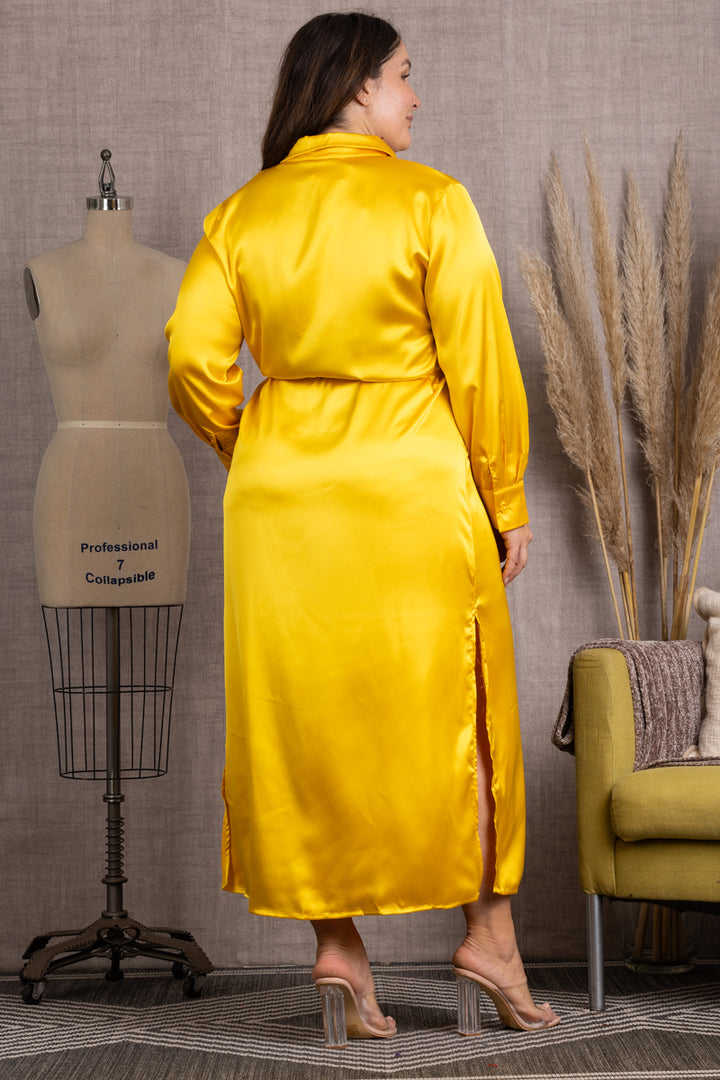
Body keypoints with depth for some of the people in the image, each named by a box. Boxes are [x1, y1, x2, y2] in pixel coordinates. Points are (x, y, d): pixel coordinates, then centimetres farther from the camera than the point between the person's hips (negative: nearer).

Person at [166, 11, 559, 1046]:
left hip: (282, 497, 4)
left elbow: (195, 359, -3)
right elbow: (479, 364, -9)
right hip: (416, 491, -3)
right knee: (453, 710, 10)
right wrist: (507, 499, 0)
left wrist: (255, 456, 12)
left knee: (304, 709, 11)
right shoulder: (431, 202, -7)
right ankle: (489, 934, 15)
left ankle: (336, 942, 13)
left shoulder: (241, 213, 3)